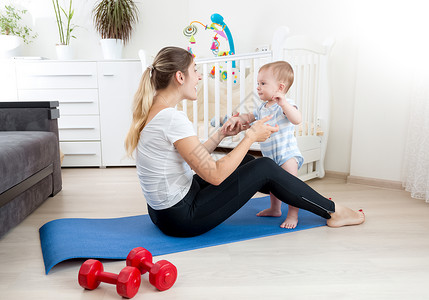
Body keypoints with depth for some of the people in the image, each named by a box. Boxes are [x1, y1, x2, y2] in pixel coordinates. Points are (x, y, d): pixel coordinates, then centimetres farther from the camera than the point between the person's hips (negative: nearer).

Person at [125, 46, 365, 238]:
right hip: (182, 218, -9)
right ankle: (333, 211, 15)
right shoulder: (173, 118, -24)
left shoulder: (153, 111, 5)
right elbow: (215, 174, -23)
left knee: (244, 161, 17)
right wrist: (250, 136, -13)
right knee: (265, 168, -4)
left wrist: (222, 134, 9)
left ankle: (277, 200, 37)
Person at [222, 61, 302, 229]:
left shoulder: (286, 105, -16)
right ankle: (275, 209, 38)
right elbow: (249, 117, 20)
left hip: (287, 153, -9)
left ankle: (293, 215, 6)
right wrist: (236, 119, 1)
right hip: (270, 156, 9)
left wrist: (283, 103, -46)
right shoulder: (263, 108, 9)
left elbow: (297, 119, -33)